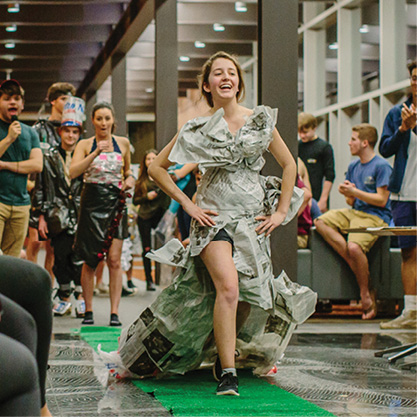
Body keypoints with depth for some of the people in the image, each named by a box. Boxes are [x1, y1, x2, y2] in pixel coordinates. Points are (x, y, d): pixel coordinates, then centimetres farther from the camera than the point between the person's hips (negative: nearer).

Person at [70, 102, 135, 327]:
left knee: (114, 259, -6)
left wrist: (129, 179, 2)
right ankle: (88, 311, 11)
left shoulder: (123, 143, 8)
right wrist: (96, 152, -23)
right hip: (92, 203, -1)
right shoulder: (85, 145, 1)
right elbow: (73, 171, -15)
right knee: (90, 261, 2)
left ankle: (114, 312, -5)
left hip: (116, 202, 1)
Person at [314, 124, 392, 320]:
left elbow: (381, 200, -14)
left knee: (354, 246, -33)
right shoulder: (353, 166, 17)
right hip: (354, 212, 8)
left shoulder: (381, 166, -7)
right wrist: (347, 194, -3)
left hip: (376, 217, -8)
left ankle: (365, 291, -11)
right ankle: (357, 267, -18)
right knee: (321, 222, -15)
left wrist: (355, 192, -15)